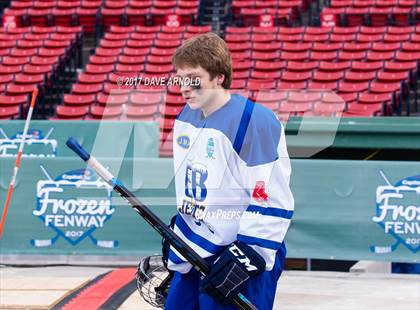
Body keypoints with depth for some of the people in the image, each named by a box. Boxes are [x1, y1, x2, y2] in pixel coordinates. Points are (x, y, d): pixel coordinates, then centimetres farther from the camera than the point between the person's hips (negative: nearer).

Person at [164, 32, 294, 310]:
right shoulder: (187, 117, 10)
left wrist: (246, 257, -22)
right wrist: (176, 233, 25)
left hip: (247, 259, -9)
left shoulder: (256, 122, -18)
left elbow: (273, 203, -20)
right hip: (193, 255, 9)